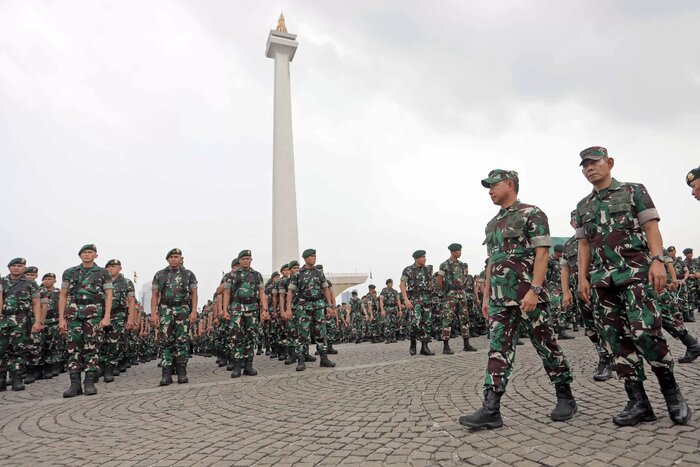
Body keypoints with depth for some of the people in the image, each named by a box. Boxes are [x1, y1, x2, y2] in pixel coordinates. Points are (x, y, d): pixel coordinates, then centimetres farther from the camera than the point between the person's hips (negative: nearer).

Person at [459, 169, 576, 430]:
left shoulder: (532, 214, -4)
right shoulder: (492, 224, 18)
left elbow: (542, 253, -12)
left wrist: (534, 290, -21)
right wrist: (486, 296, 16)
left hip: (527, 295, -7)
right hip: (499, 299, 7)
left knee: (546, 346, 6)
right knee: (498, 350, 0)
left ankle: (565, 398, 25)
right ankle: (491, 410, -2)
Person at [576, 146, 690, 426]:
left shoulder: (634, 191, 7)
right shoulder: (582, 207, 17)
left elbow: (651, 229, 0)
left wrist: (658, 260, -14)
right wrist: (582, 278, 7)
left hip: (634, 270, -4)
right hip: (601, 279, 4)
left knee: (645, 331, -15)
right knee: (616, 338, 0)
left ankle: (671, 392, 8)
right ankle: (638, 403, 6)